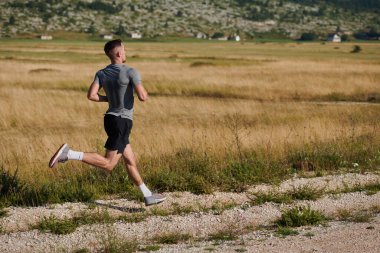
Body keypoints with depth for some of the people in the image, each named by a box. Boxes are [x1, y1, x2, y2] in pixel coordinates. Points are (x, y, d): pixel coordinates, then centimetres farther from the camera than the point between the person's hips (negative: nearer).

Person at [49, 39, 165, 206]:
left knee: (130, 161, 13)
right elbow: (143, 97, -19)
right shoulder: (131, 72, -14)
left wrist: (109, 99, 9)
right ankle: (69, 154, -20)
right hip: (122, 122, -9)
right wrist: (143, 90, 5)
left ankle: (148, 196, 20)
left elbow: (91, 95, -8)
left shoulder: (101, 73, 3)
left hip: (111, 119, 9)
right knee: (108, 164, -9)